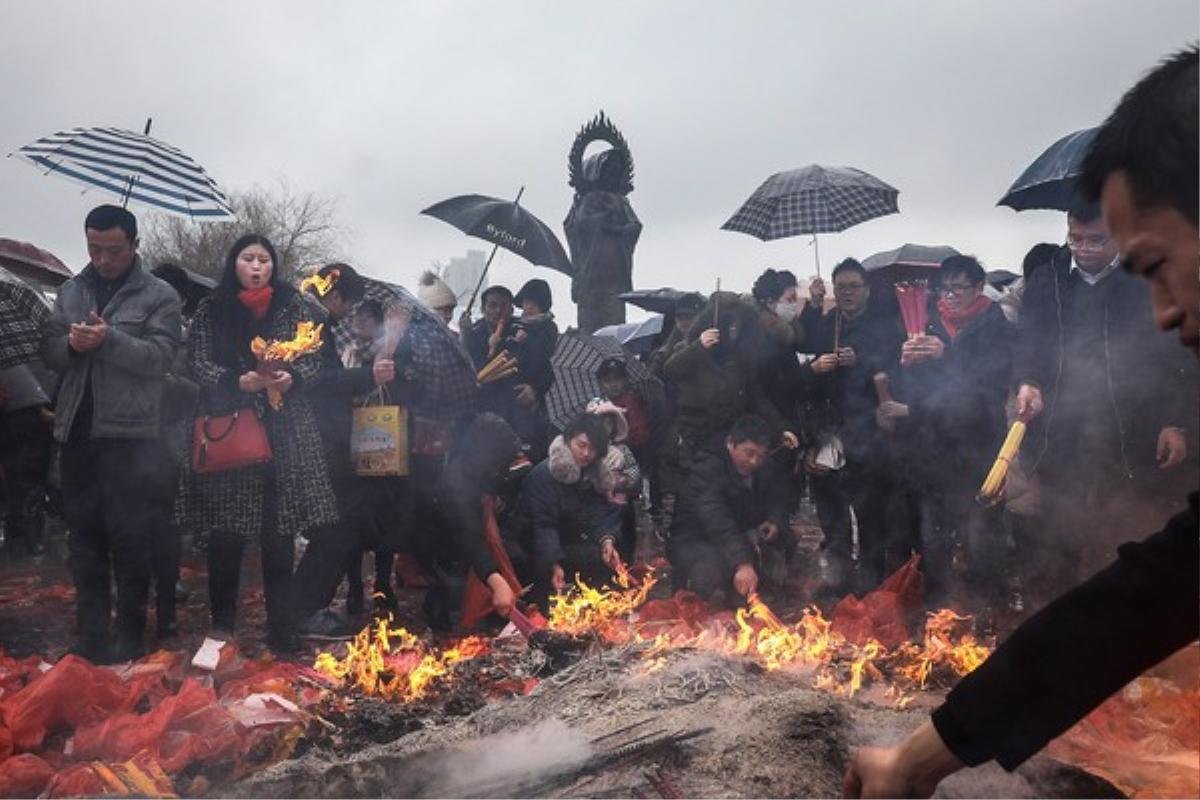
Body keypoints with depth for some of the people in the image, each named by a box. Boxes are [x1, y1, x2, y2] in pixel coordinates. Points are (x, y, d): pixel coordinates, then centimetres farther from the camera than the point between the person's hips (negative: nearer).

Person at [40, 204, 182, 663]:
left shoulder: (159, 296, 0)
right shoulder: (70, 292, 15)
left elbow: (159, 356, -10)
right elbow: (48, 351, 11)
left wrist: (110, 339, -22)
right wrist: (70, 344, -10)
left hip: (129, 433, -5)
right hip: (77, 430, 5)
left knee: (131, 536, -2)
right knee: (84, 533, 10)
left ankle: (131, 633, 10)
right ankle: (91, 631, 19)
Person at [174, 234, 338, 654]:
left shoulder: (294, 305, 8)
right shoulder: (211, 309, 7)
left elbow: (314, 361, 8)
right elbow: (197, 363, 1)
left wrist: (291, 376, -12)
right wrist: (237, 381, -14)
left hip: (284, 430, 1)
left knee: (279, 531, 2)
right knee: (225, 531, 0)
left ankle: (282, 630, 11)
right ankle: (222, 627, 14)